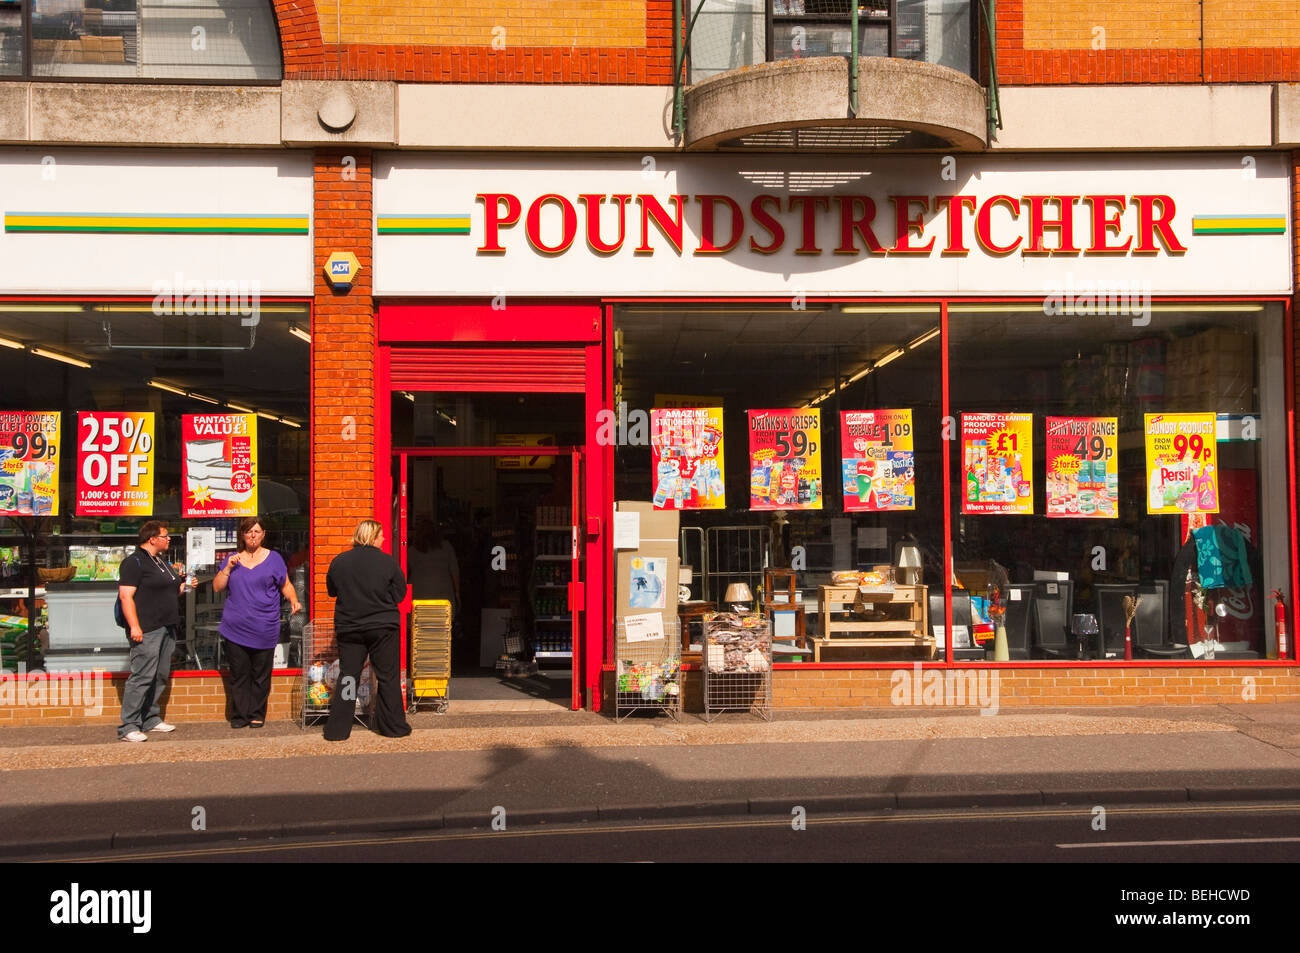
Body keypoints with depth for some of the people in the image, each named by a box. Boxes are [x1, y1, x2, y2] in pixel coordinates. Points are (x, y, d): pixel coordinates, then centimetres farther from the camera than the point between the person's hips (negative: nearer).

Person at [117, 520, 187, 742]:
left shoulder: (161, 562, 20)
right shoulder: (134, 562, -9)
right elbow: (126, 596, -16)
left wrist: (184, 586, 12)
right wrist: (134, 626, -23)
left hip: (166, 628, 10)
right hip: (147, 630, -10)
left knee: (160, 676, 13)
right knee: (142, 676, -12)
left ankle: (151, 719, 23)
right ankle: (128, 727, -10)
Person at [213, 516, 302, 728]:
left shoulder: (273, 558, 7)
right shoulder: (233, 559, 12)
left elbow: (286, 585, 11)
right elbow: (217, 587, 9)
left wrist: (293, 600, -8)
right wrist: (228, 568, -5)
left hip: (264, 629, -2)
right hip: (236, 628, 2)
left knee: (261, 675, 2)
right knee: (239, 674, 3)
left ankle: (257, 714, 12)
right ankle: (240, 715, 11)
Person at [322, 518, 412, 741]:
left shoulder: (339, 561, -1)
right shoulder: (388, 562, -9)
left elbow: (331, 590, 12)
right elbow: (399, 594, -3)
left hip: (349, 628, 3)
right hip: (382, 628, -3)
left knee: (347, 677, 10)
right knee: (388, 677, 8)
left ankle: (337, 729, 10)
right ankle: (393, 726, 13)